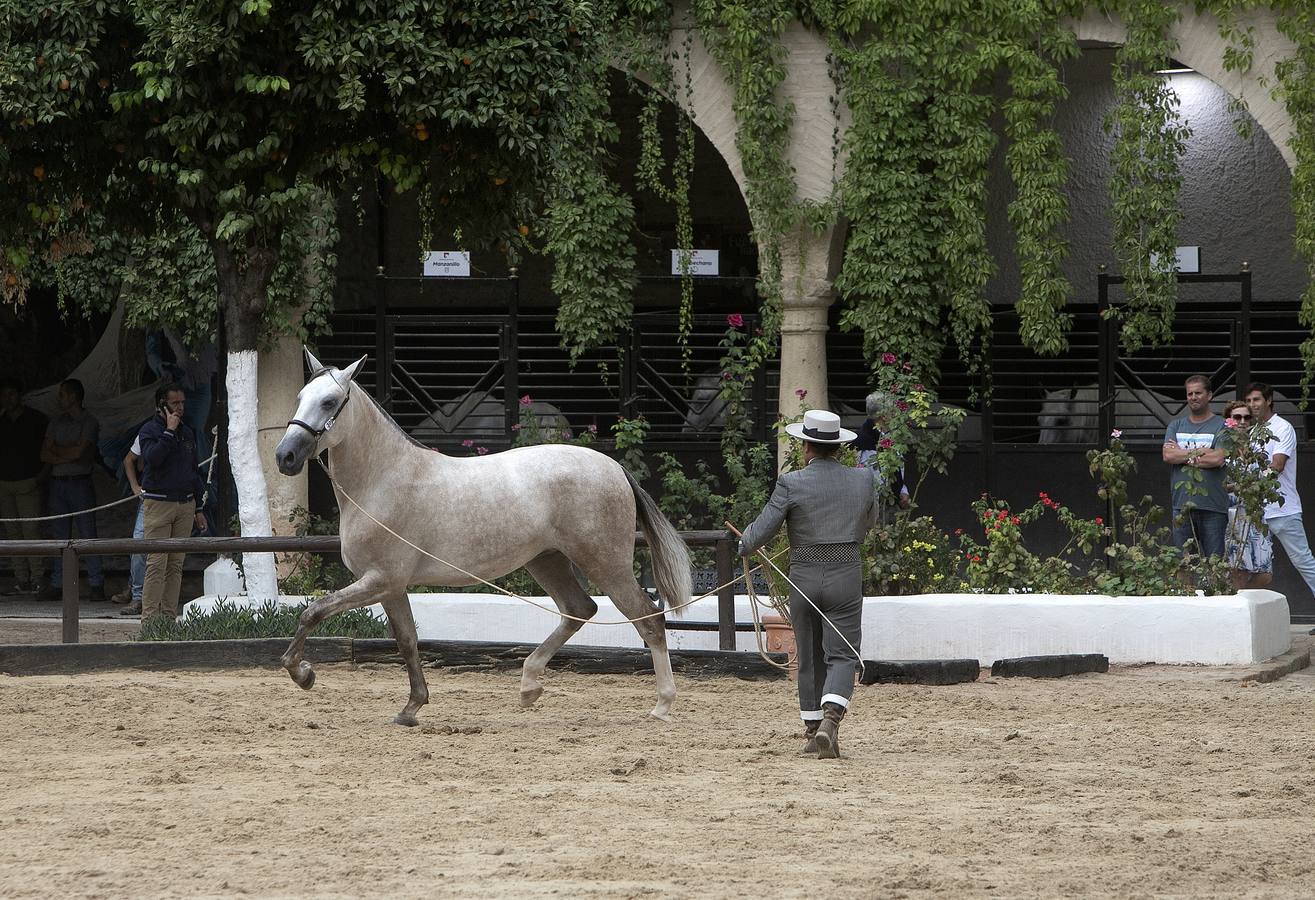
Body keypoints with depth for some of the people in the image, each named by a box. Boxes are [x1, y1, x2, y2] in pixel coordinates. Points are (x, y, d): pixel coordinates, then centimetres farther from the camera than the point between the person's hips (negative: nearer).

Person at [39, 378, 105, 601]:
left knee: (87, 533, -6)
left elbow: (78, 451, -14)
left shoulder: (89, 422, -3)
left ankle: (96, 584, -3)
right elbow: (44, 455, 7)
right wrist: (67, 456, -9)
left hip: (80, 482, -5)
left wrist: (56, 450, 1)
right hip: (58, 482, 5)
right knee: (59, 535, 5)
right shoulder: (56, 422, 15)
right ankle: (57, 584, 6)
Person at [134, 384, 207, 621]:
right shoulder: (149, 431, -1)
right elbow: (153, 457, -22)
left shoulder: (187, 433, 17)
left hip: (185, 504, 6)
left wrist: (198, 508, 20)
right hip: (158, 502, -6)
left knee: (176, 565, 4)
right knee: (156, 563, -11)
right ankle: (149, 617, -12)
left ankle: (169, 616, 6)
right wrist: (169, 431, -16)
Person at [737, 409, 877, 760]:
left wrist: (738, 548, 15)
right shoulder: (864, 480, -2)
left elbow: (761, 531, -7)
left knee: (810, 659, 14)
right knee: (841, 656, -2)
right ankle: (830, 721, -25)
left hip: (804, 577, 0)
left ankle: (812, 732, 20)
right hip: (846, 576, 0)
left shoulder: (791, 484, -11)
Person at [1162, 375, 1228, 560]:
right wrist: (1200, 452, -6)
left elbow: (1218, 459, -13)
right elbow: (1167, 455, -1)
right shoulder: (1176, 426, 15)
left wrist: (1183, 455, -4)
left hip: (1213, 507, -4)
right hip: (1182, 505, 4)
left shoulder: (1221, 426, 2)